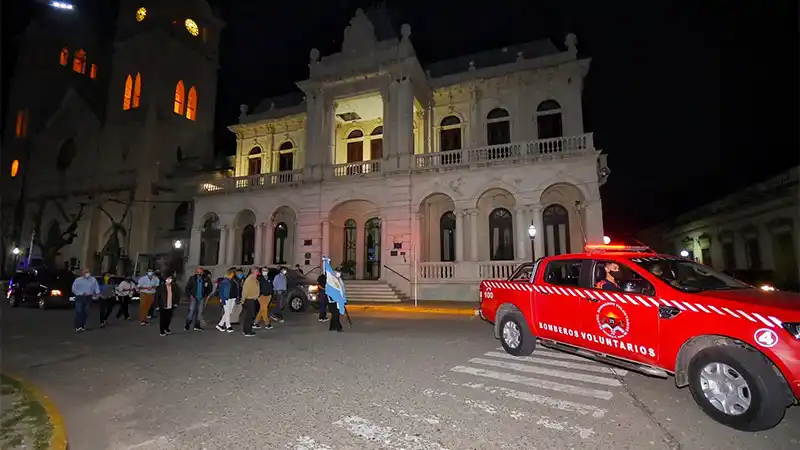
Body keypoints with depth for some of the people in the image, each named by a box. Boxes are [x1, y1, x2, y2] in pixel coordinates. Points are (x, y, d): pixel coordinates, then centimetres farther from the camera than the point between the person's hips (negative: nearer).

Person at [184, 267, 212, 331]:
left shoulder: (205, 279, 3)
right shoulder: (192, 278, -3)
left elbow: (209, 288, 13)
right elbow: (187, 288, 0)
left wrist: (206, 295, 2)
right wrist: (189, 295, -6)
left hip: (201, 298, 3)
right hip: (193, 298, -3)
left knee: (198, 312, 6)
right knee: (191, 311, -9)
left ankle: (197, 326, 12)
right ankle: (187, 325, 4)